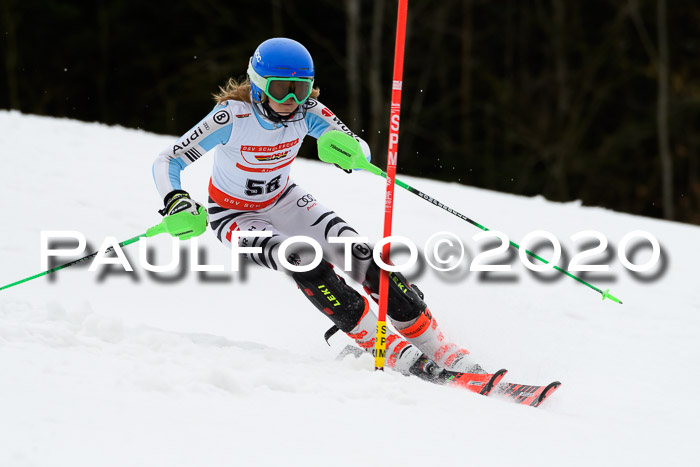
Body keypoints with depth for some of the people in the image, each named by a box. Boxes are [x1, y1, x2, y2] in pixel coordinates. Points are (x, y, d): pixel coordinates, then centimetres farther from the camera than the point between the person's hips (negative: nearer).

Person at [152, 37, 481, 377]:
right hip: (234, 214, -4)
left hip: (282, 200, 4)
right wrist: (175, 201, -49)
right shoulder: (233, 116, -30)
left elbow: (363, 154, -22)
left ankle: (436, 347, -9)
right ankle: (386, 348, -22)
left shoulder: (306, 111, -20)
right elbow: (168, 161, -29)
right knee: (304, 261, -29)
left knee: (358, 253, -16)